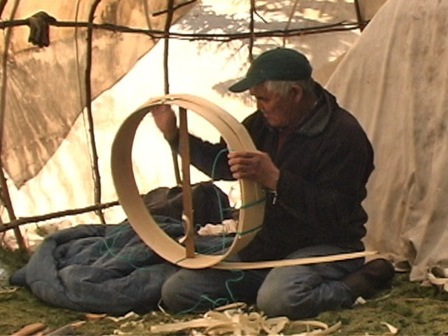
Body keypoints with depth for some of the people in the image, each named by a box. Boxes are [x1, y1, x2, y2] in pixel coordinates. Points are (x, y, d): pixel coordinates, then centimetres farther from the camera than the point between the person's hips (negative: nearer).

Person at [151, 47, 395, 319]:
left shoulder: (343, 134, -17)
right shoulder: (264, 123, 7)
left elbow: (332, 213, -24)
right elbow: (223, 164, 21)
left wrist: (275, 180, -34)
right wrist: (175, 136, 8)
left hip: (323, 246, -7)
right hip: (261, 247, 8)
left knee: (279, 299, -40)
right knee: (175, 292, -3)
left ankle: (361, 282, -11)